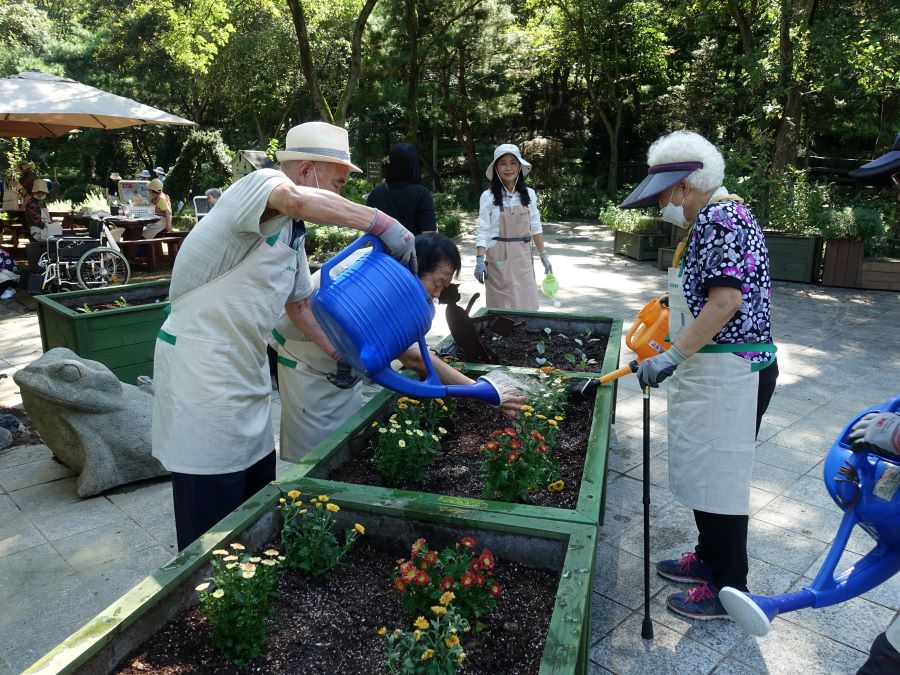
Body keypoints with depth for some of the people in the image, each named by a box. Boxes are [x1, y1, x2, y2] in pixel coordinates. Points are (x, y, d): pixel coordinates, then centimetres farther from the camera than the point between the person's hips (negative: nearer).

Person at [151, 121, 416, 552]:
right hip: (200, 365, -9)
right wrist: (383, 224, -35)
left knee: (258, 492, 16)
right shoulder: (260, 183, -14)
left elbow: (299, 304, 19)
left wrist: (341, 354, 9)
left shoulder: (292, 234, 13)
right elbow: (298, 199, -39)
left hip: (246, 367, 9)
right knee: (212, 512, -1)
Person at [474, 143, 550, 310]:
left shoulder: (529, 194, 5)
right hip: (498, 259, -3)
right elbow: (483, 232, -7)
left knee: (526, 305, 5)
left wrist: (543, 255, 14)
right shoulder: (488, 196, -5)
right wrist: (479, 260, -17)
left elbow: (536, 228, 13)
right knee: (501, 307, 3)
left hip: (523, 258, 3)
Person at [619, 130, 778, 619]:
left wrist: (673, 355, -23)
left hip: (729, 373, -10)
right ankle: (709, 559, 36)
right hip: (711, 371, 10)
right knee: (702, 469, 19)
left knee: (719, 476, 2)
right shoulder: (711, 218, 14)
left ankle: (726, 589, 18)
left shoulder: (720, 217, -17)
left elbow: (727, 300, -25)